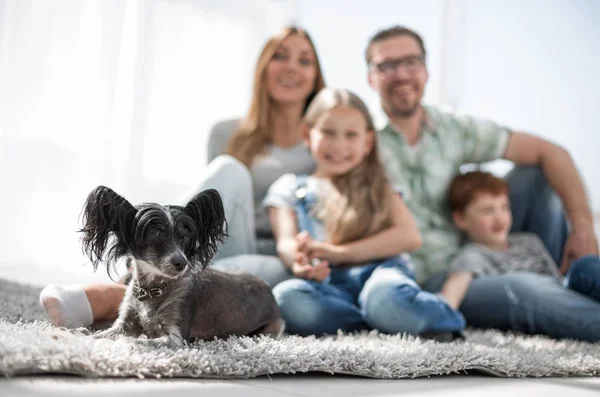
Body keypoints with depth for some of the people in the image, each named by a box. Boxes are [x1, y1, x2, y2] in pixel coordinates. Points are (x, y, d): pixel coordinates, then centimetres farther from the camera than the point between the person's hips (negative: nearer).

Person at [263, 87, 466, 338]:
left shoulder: (378, 187, 22)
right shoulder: (289, 188, 22)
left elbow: (410, 236, 4)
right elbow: (286, 242, 5)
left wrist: (337, 252, -8)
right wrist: (300, 263, -23)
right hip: (329, 286, 1)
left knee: (384, 297, -40)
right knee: (286, 296, -36)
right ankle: (392, 320, -28)